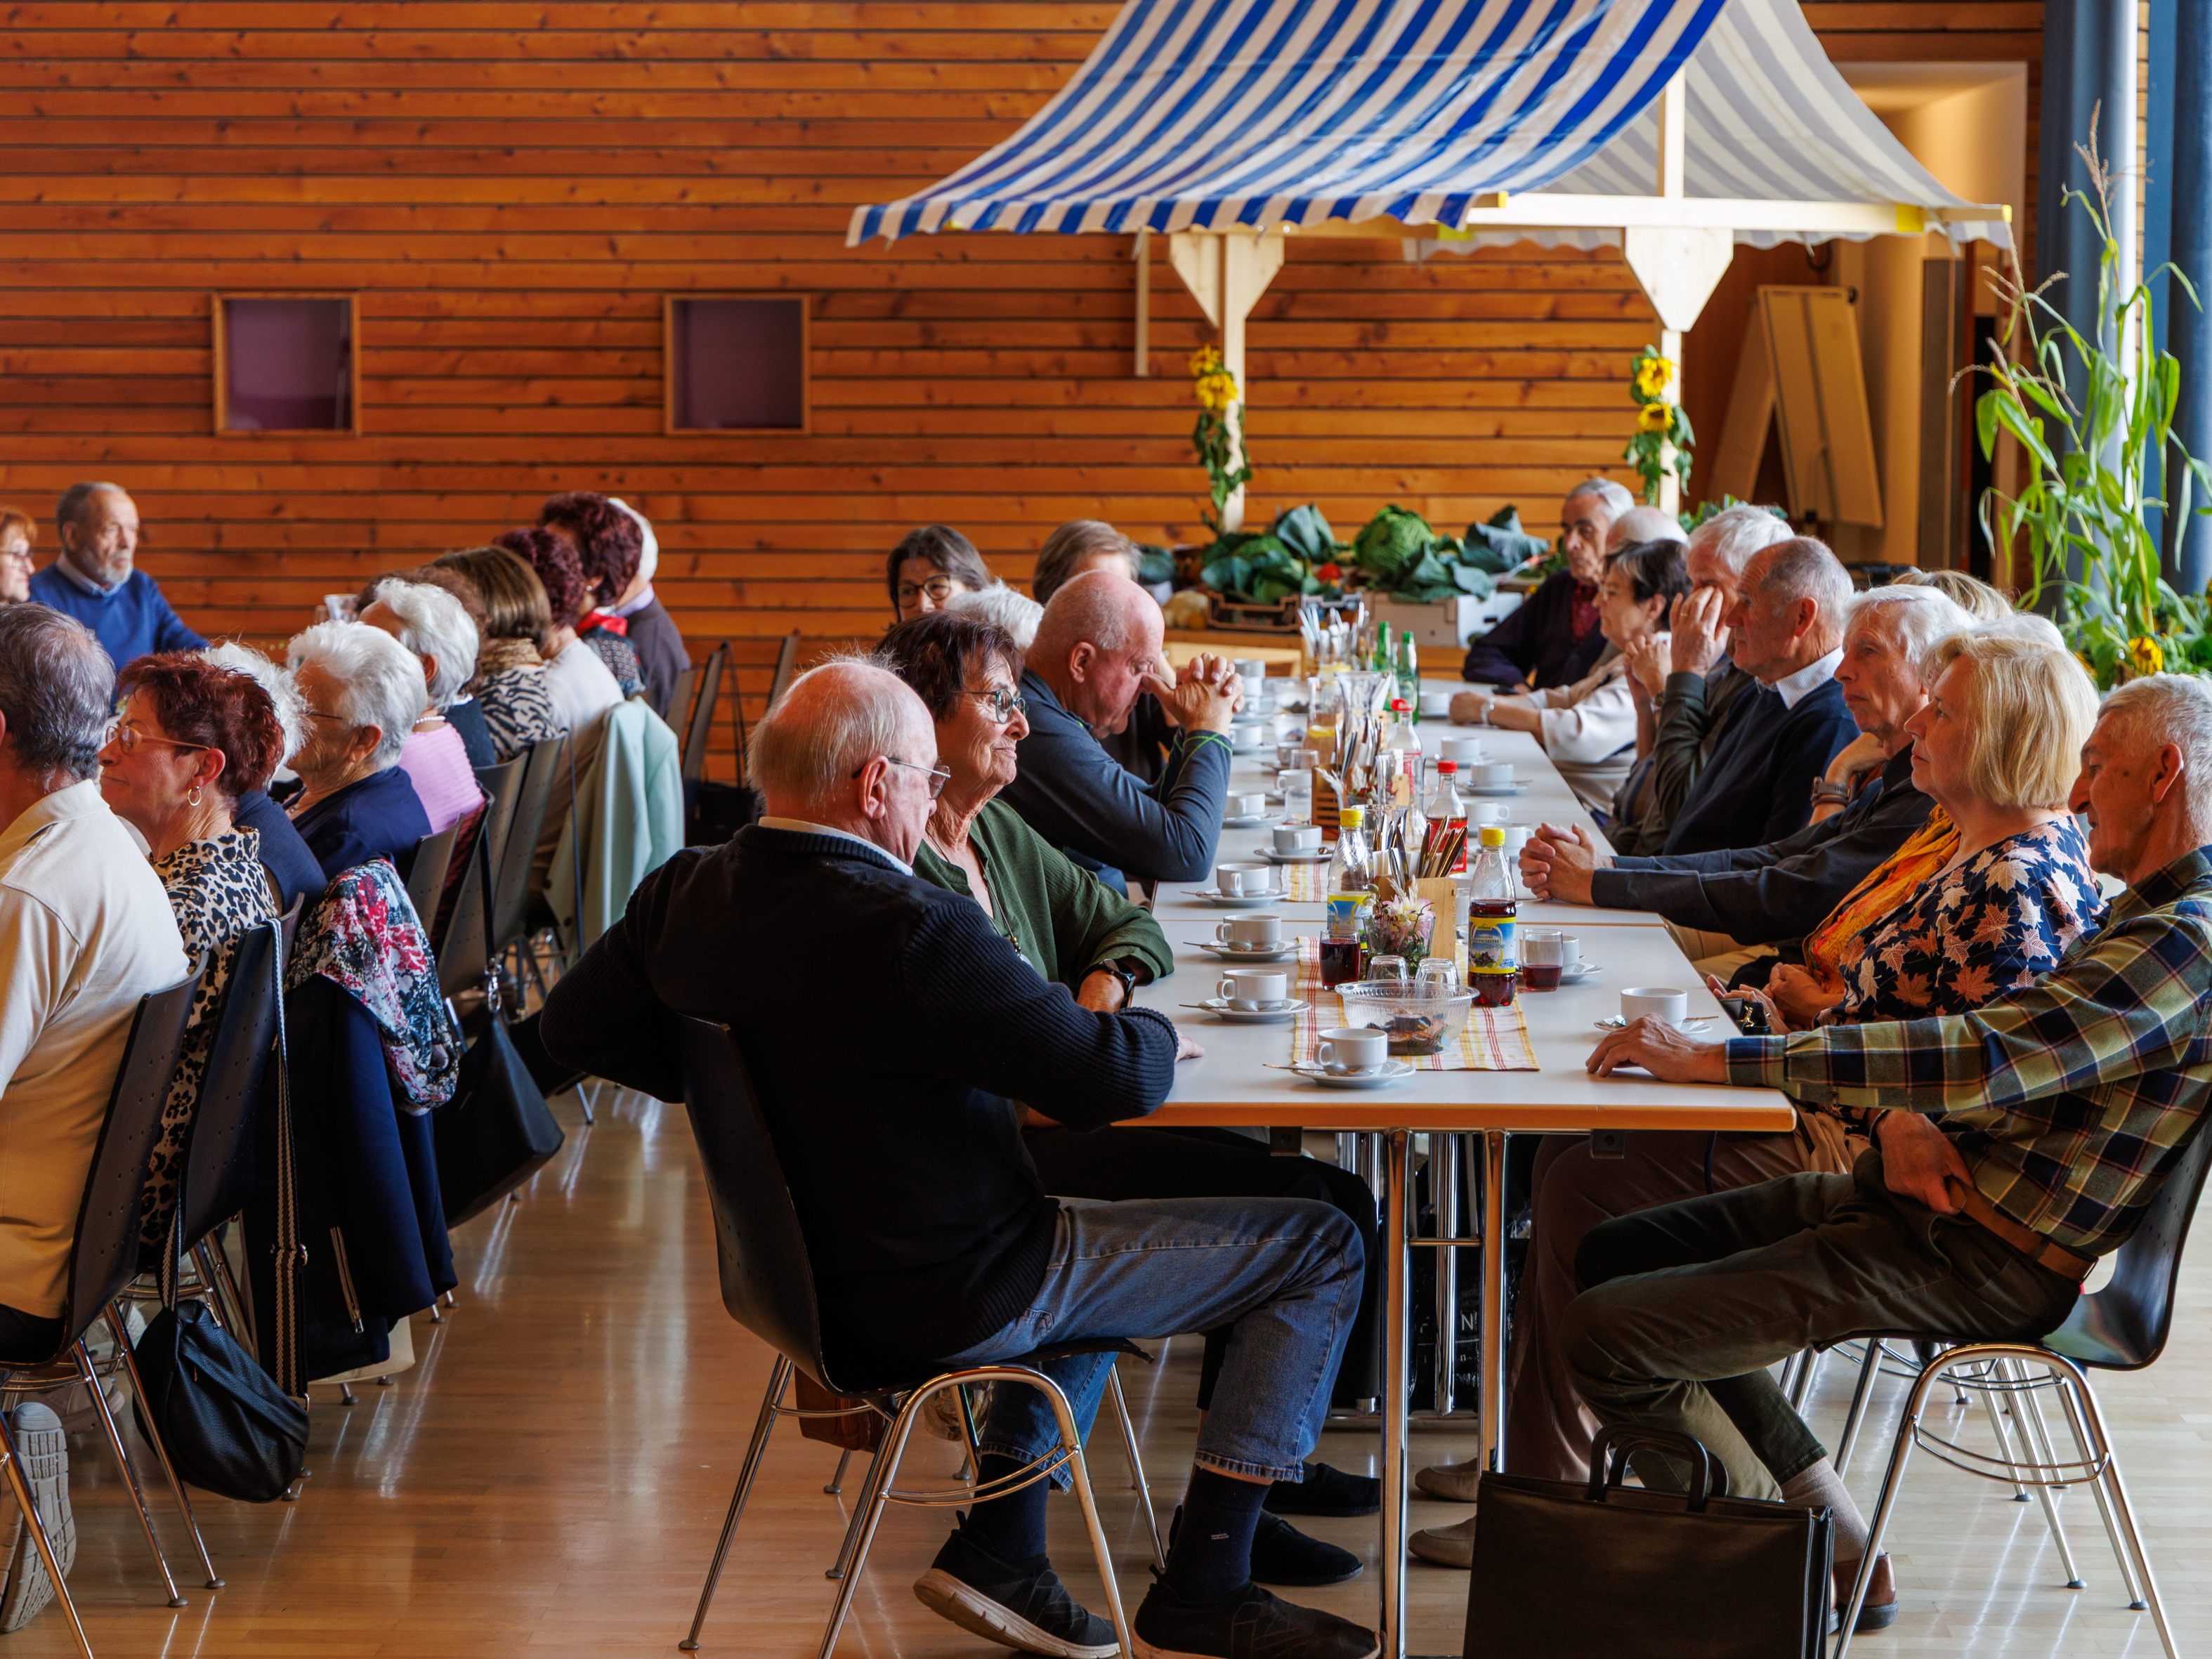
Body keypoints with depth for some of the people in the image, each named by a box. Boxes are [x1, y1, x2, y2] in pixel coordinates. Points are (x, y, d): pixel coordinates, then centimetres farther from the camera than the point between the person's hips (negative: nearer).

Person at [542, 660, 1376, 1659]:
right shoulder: (911, 929, -29)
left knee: (1099, 1228, 35)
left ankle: (999, 1543, 23)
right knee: (1318, 1249, 2)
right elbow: (1115, 1080, -26)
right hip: (949, 1296, -9)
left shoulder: (686, 892, -4)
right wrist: (1153, 1037, -3)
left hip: (809, 1269, 9)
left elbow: (574, 1025, 12)